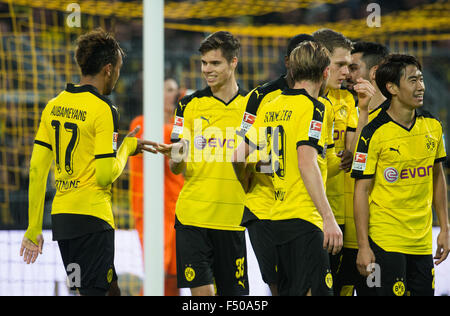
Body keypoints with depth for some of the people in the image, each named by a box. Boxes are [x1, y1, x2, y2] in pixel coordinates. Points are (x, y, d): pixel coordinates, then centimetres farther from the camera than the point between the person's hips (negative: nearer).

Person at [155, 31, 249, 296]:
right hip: (193, 215, -1)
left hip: (234, 219, 1)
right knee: (201, 291, -10)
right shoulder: (190, 105, 6)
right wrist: (175, 157, -16)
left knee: (234, 292, 4)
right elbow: (177, 168, 6)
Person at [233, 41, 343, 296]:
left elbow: (239, 156, 17)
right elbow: (306, 162, -20)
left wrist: (246, 188, 37)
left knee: (288, 291, 12)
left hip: (278, 217, 8)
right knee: (313, 291, -13)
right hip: (304, 218, -8)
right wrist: (328, 218, -24)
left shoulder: (270, 108, 14)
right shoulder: (312, 107, -9)